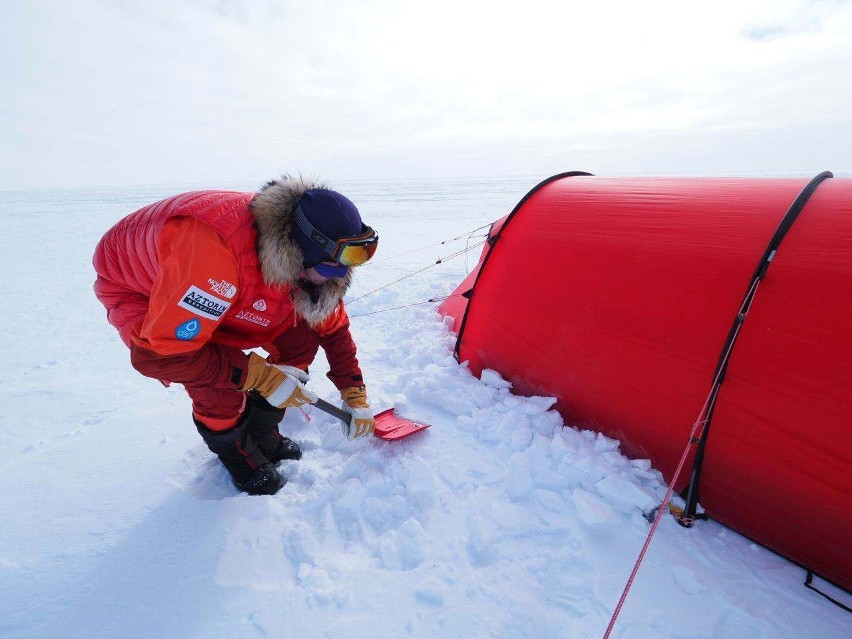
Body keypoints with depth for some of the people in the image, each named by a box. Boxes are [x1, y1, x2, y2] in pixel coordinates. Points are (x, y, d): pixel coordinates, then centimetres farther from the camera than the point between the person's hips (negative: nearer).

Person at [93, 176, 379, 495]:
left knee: (301, 336, -10)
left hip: (224, 287, 6)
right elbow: (157, 353, -39)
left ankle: (261, 434, 11)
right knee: (222, 388, -26)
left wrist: (356, 398, -6)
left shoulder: (303, 258, -20)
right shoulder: (217, 245, -44)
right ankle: (235, 450, 10)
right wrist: (259, 375, -34)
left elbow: (333, 326, -6)